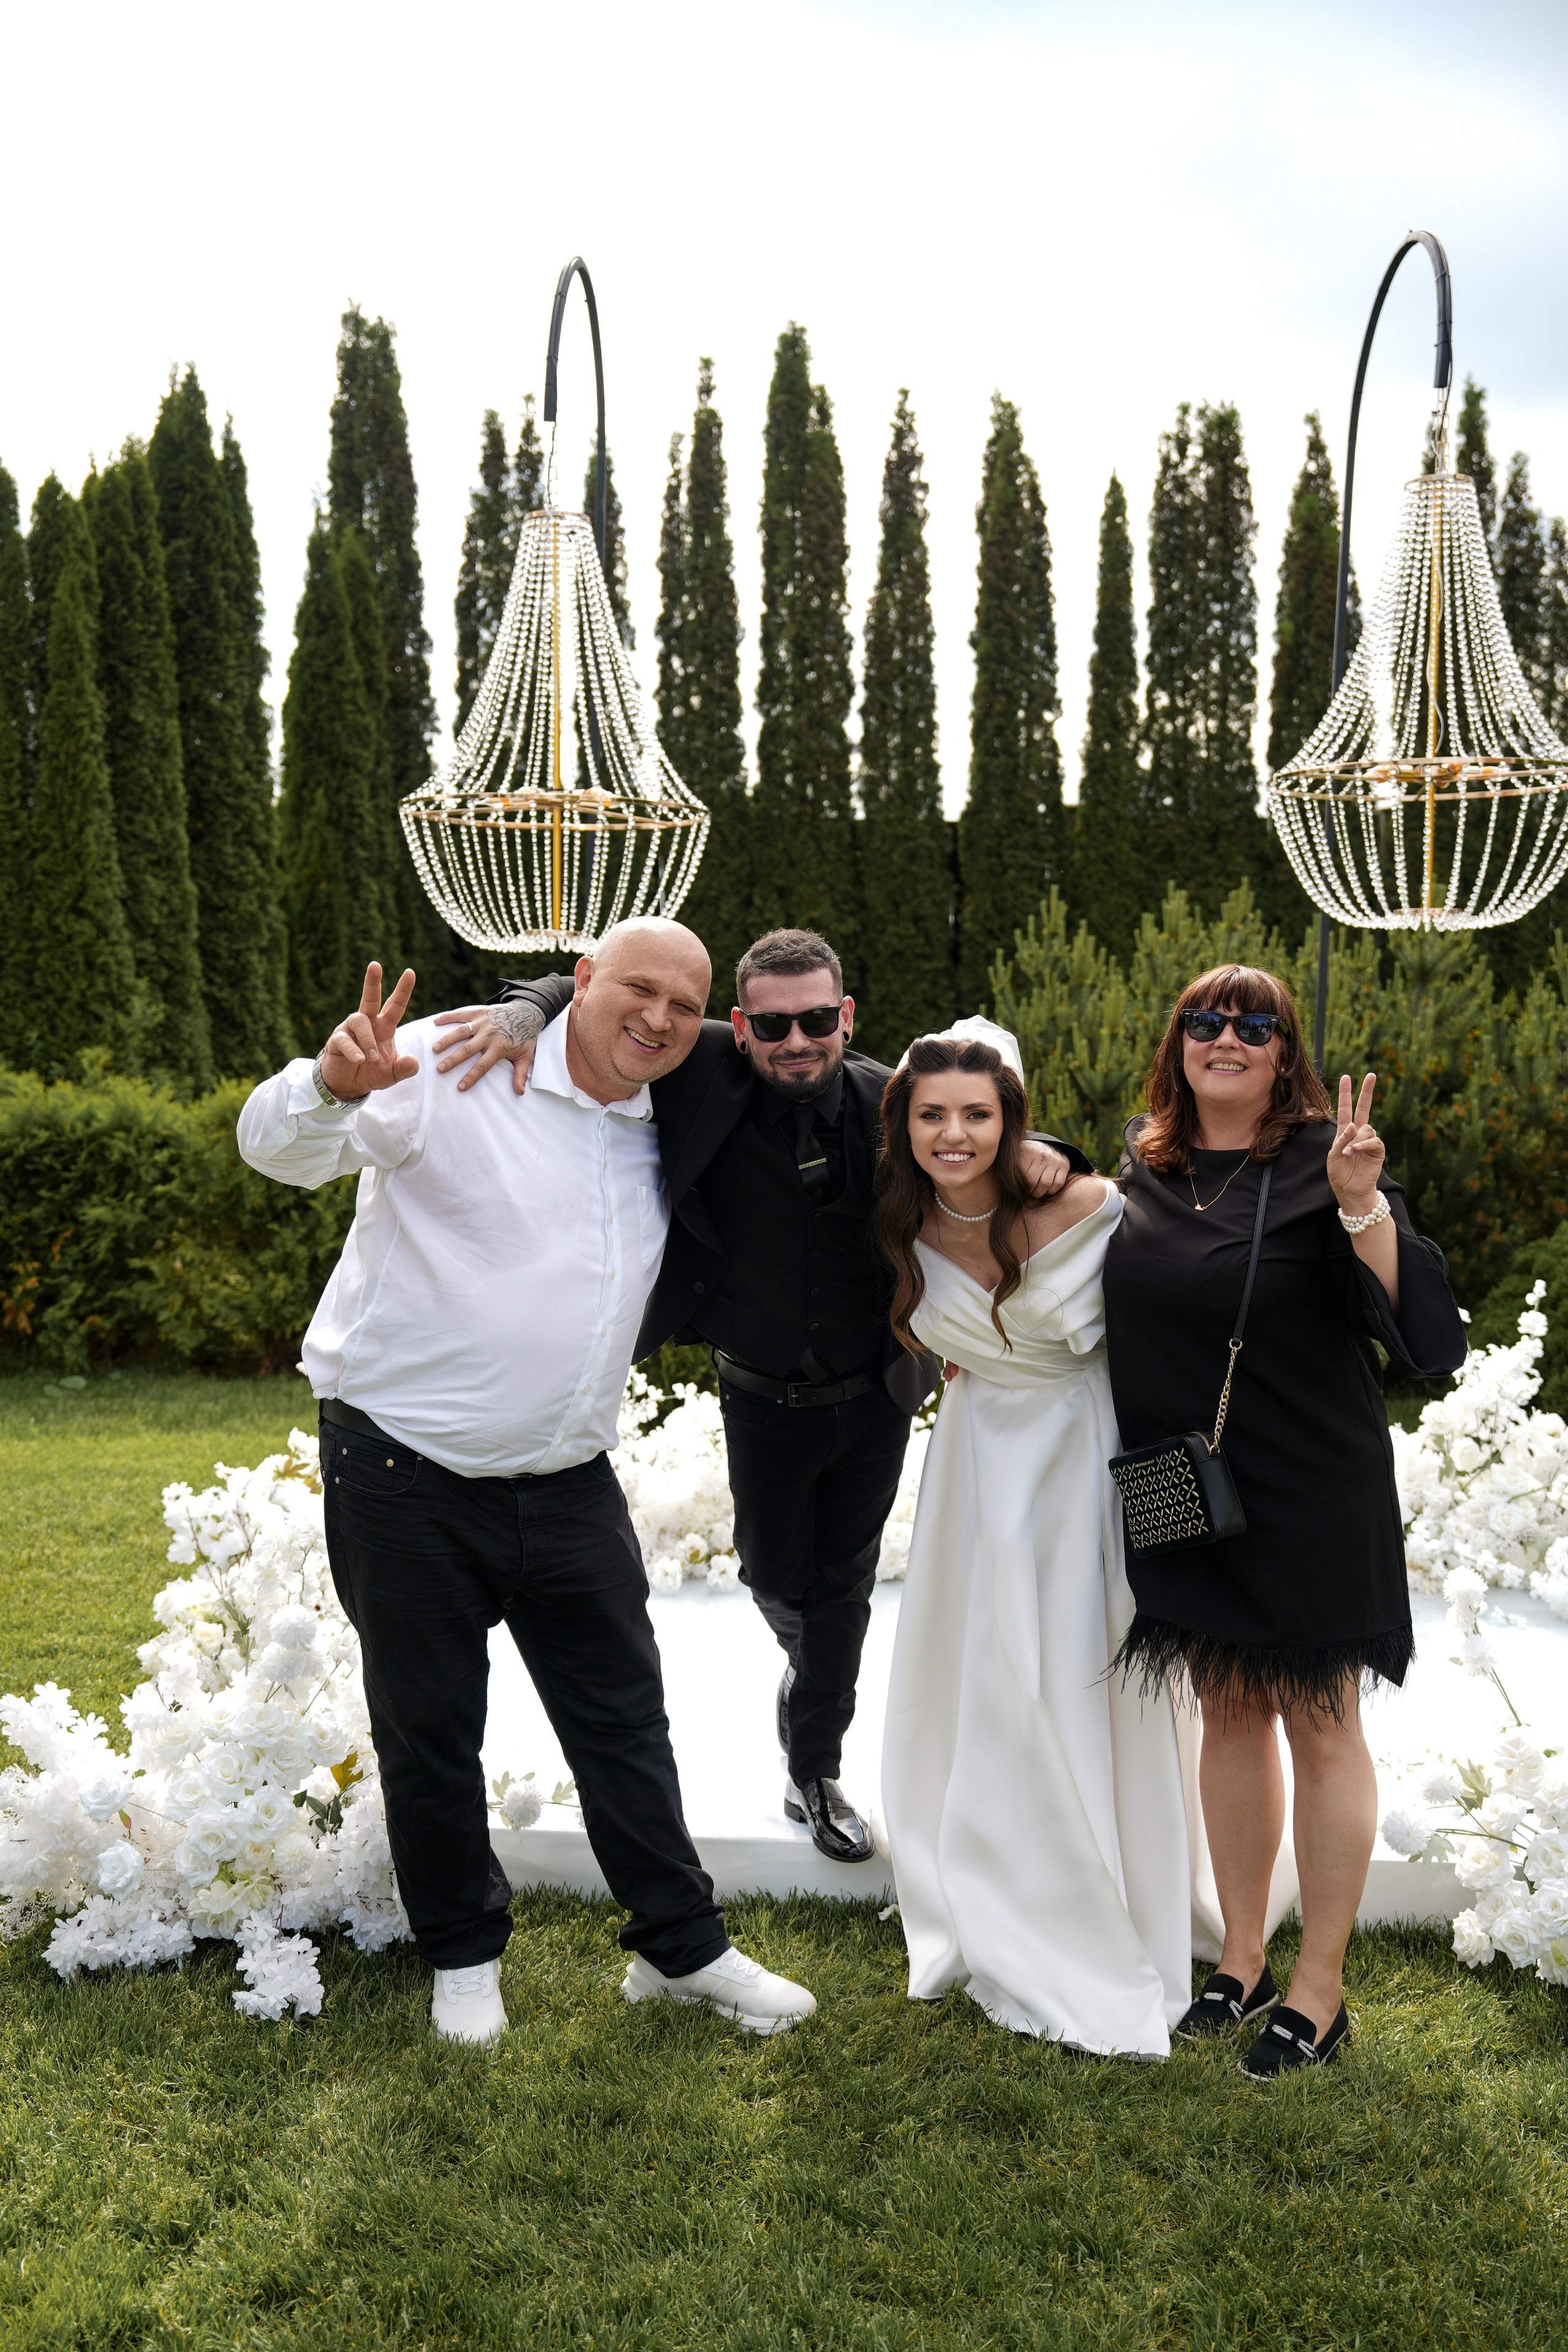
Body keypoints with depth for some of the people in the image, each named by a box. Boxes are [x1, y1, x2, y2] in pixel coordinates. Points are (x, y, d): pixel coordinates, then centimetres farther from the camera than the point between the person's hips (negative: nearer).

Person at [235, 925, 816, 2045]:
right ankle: (464, 1954, 30)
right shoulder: (456, 1067, -13)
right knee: (430, 1731, 10)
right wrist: (335, 1086, -44)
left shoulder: (663, 1133, 7)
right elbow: (278, 1144, -21)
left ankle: (683, 1947, 27)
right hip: (407, 1473, -5)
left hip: (570, 1484, 5)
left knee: (626, 1719, 12)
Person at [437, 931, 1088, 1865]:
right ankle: (814, 1671, 55)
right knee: (776, 1575, 19)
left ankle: (816, 1772, 33)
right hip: (765, 1405, 0)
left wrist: (1038, 1155, -27)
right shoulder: (708, 1072, -19)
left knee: (845, 1586, 14)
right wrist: (526, 1008, -30)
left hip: (875, 1395, 1)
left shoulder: (888, 1099, -16)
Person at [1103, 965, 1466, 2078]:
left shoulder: (1321, 1160, -11)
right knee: (1228, 1713, 15)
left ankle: (1321, 1988, 20)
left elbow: (1410, 1318, -20)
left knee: (1320, 1728, 6)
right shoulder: (1146, 1164, 4)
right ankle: (1243, 1960, 30)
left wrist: (1361, 1204, -33)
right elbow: (1118, 1306, 20)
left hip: (1310, 1491, -5)